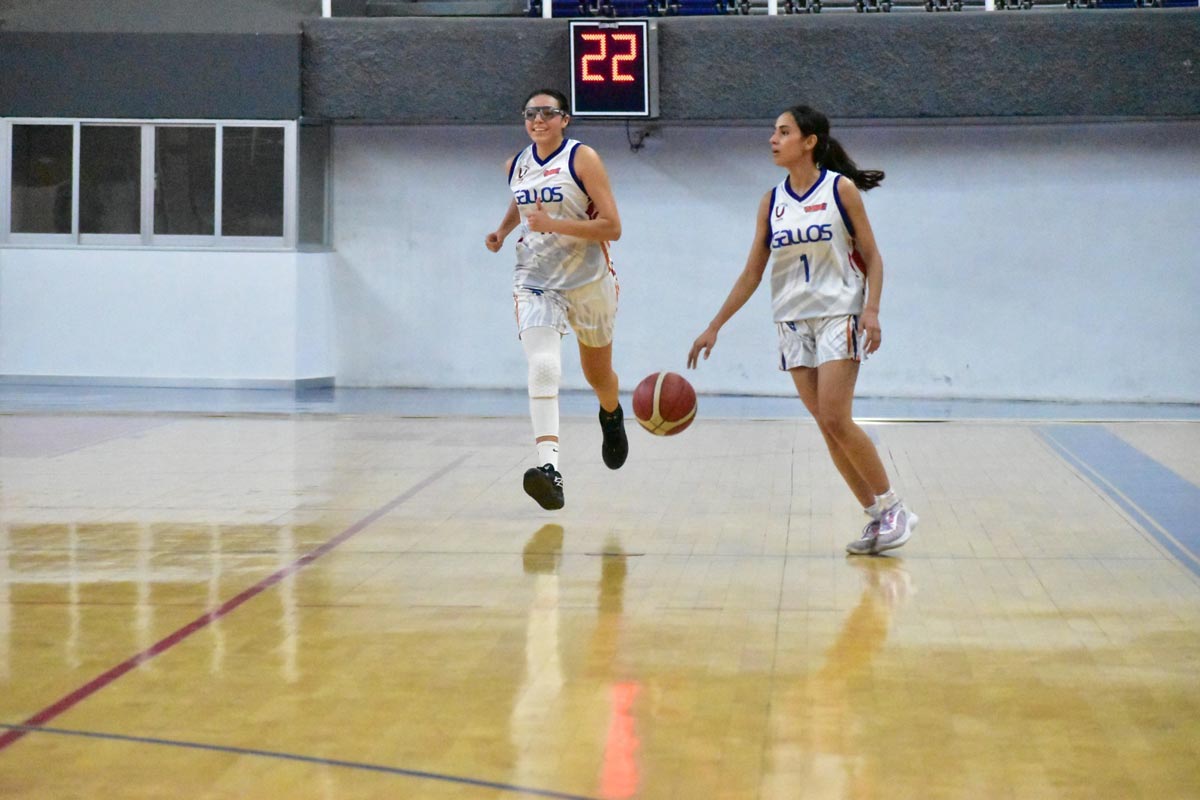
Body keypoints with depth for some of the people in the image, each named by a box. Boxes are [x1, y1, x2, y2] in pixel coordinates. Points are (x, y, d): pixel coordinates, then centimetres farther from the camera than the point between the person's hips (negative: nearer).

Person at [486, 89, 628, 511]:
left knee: (598, 374, 19)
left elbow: (612, 227, -17)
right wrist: (502, 230, 9)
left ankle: (612, 416, 55)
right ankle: (548, 466, -35)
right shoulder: (516, 165, 4)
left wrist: (554, 224, -26)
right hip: (535, 281, 2)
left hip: (588, 281, -2)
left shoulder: (583, 158, -12)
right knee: (542, 368, -23)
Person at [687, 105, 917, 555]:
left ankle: (893, 509, -1)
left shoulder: (840, 188, -3)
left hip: (838, 315, -5)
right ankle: (876, 517, 9)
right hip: (792, 322, 5)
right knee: (827, 427, 1)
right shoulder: (772, 201, 8)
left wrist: (871, 309, -16)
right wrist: (714, 327, 7)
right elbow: (752, 273, 11)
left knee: (836, 420, -14)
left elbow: (872, 257, -2)